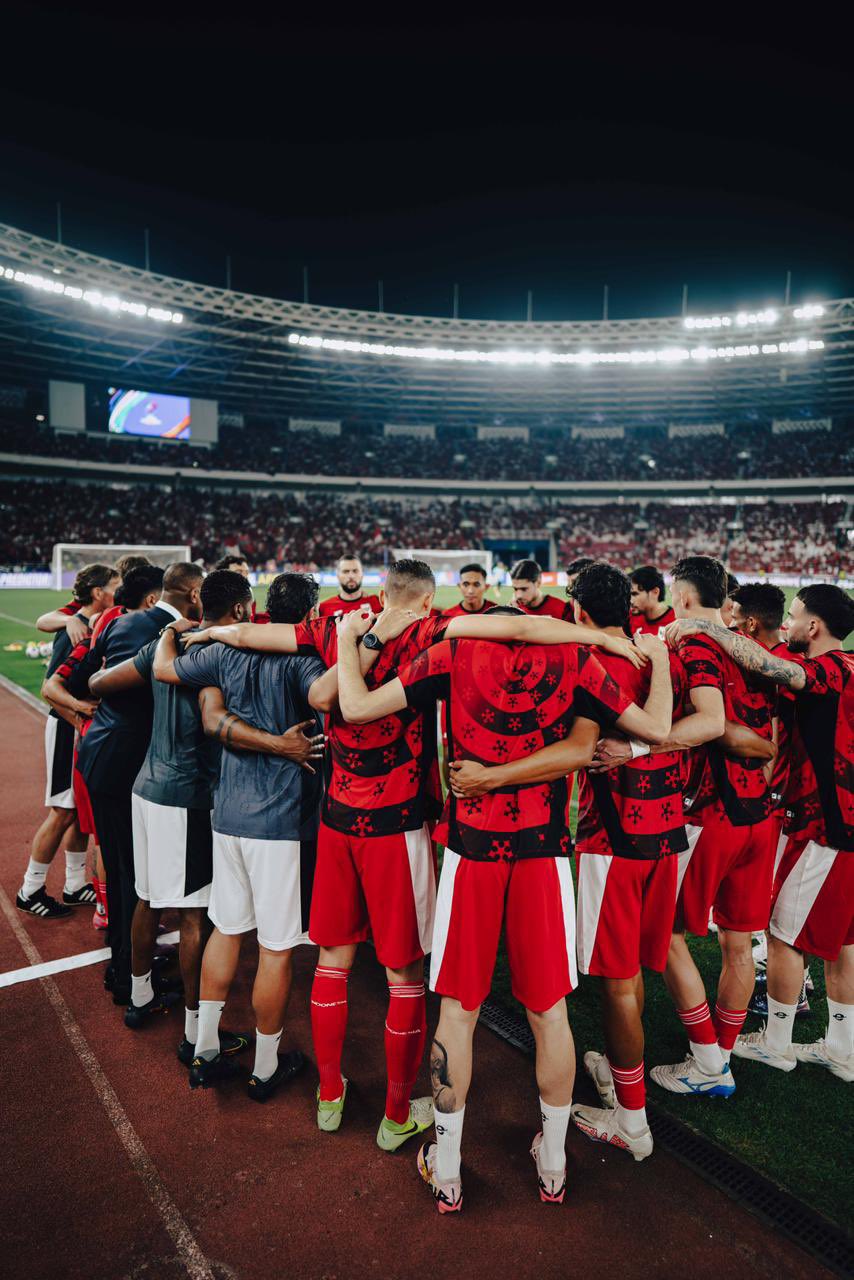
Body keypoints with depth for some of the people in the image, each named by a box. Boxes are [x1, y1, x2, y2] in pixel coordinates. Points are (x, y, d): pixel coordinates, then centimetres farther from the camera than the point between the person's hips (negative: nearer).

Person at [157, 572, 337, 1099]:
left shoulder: (229, 651, 4)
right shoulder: (299, 659, -14)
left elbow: (164, 666, 15)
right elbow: (323, 696, -35)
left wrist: (171, 631, 33)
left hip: (229, 813, 6)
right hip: (283, 820, -6)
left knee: (227, 928, 21)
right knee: (277, 947, 8)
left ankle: (206, 1051, 33)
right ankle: (266, 1068, 24)